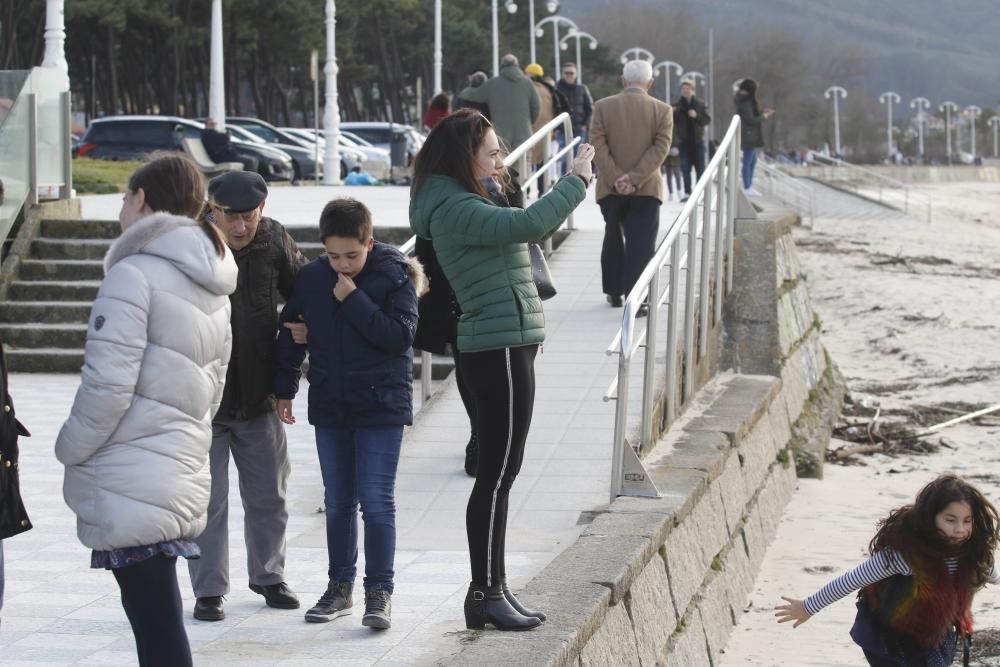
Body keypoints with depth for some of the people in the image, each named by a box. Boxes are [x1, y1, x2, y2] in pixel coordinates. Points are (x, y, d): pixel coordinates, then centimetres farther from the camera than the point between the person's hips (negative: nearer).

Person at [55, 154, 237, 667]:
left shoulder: (133, 274, -12)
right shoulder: (213, 291, 16)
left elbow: (108, 384, -16)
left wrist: (70, 448, -4)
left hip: (130, 486, -9)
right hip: (183, 477, 9)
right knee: (158, 621, 14)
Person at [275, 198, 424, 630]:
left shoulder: (395, 276, -8)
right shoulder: (311, 278, 2)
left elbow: (400, 335, -17)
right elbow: (291, 334, 12)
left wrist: (353, 300, -20)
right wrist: (283, 389, 9)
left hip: (382, 404, -4)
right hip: (330, 407, 4)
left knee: (377, 501, -7)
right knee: (338, 502, 12)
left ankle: (379, 592, -2)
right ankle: (340, 587, 21)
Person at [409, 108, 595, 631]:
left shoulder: (464, 204, 16)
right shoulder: (456, 210, -16)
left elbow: (528, 227, 23)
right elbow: (529, 224, -27)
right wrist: (577, 181, -18)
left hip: (503, 347, 11)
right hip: (499, 348, -11)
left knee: (498, 473, 13)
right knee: (498, 474, -7)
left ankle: (493, 588, 18)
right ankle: (486, 594, -3)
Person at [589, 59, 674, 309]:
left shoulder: (603, 107, -1)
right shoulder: (662, 110, -3)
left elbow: (598, 145, -8)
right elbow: (661, 147, -11)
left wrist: (616, 178, -11)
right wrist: (635, 178, -15)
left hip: (611, 188, 2)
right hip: (647, 189, -2)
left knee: (613, 239, 18)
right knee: (640, 244, -2)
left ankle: (614, 292, 24)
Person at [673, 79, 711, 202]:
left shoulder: (700, 104, 2)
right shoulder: (678, 105, 3)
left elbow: (708, 120, 0)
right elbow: (674, 123, 3)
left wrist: (697, 116, -17)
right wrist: (673, 114, -18)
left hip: (697, 140, 0)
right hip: (684, 141, 0)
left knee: (700, 168, 3)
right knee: (685, 168, -1)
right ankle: (687, 193, 4)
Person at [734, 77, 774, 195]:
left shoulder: (746, 101, 11)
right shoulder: (746, 102, -19)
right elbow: (750, 119, -21)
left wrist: (761, 112, 11)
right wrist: (763, 117, -8)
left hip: (751, 135, 11)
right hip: (749, 135, -11)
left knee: (753, 161, 17)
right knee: (748, 161, -4)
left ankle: (749, 186, 23)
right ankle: (747, 188, 0)